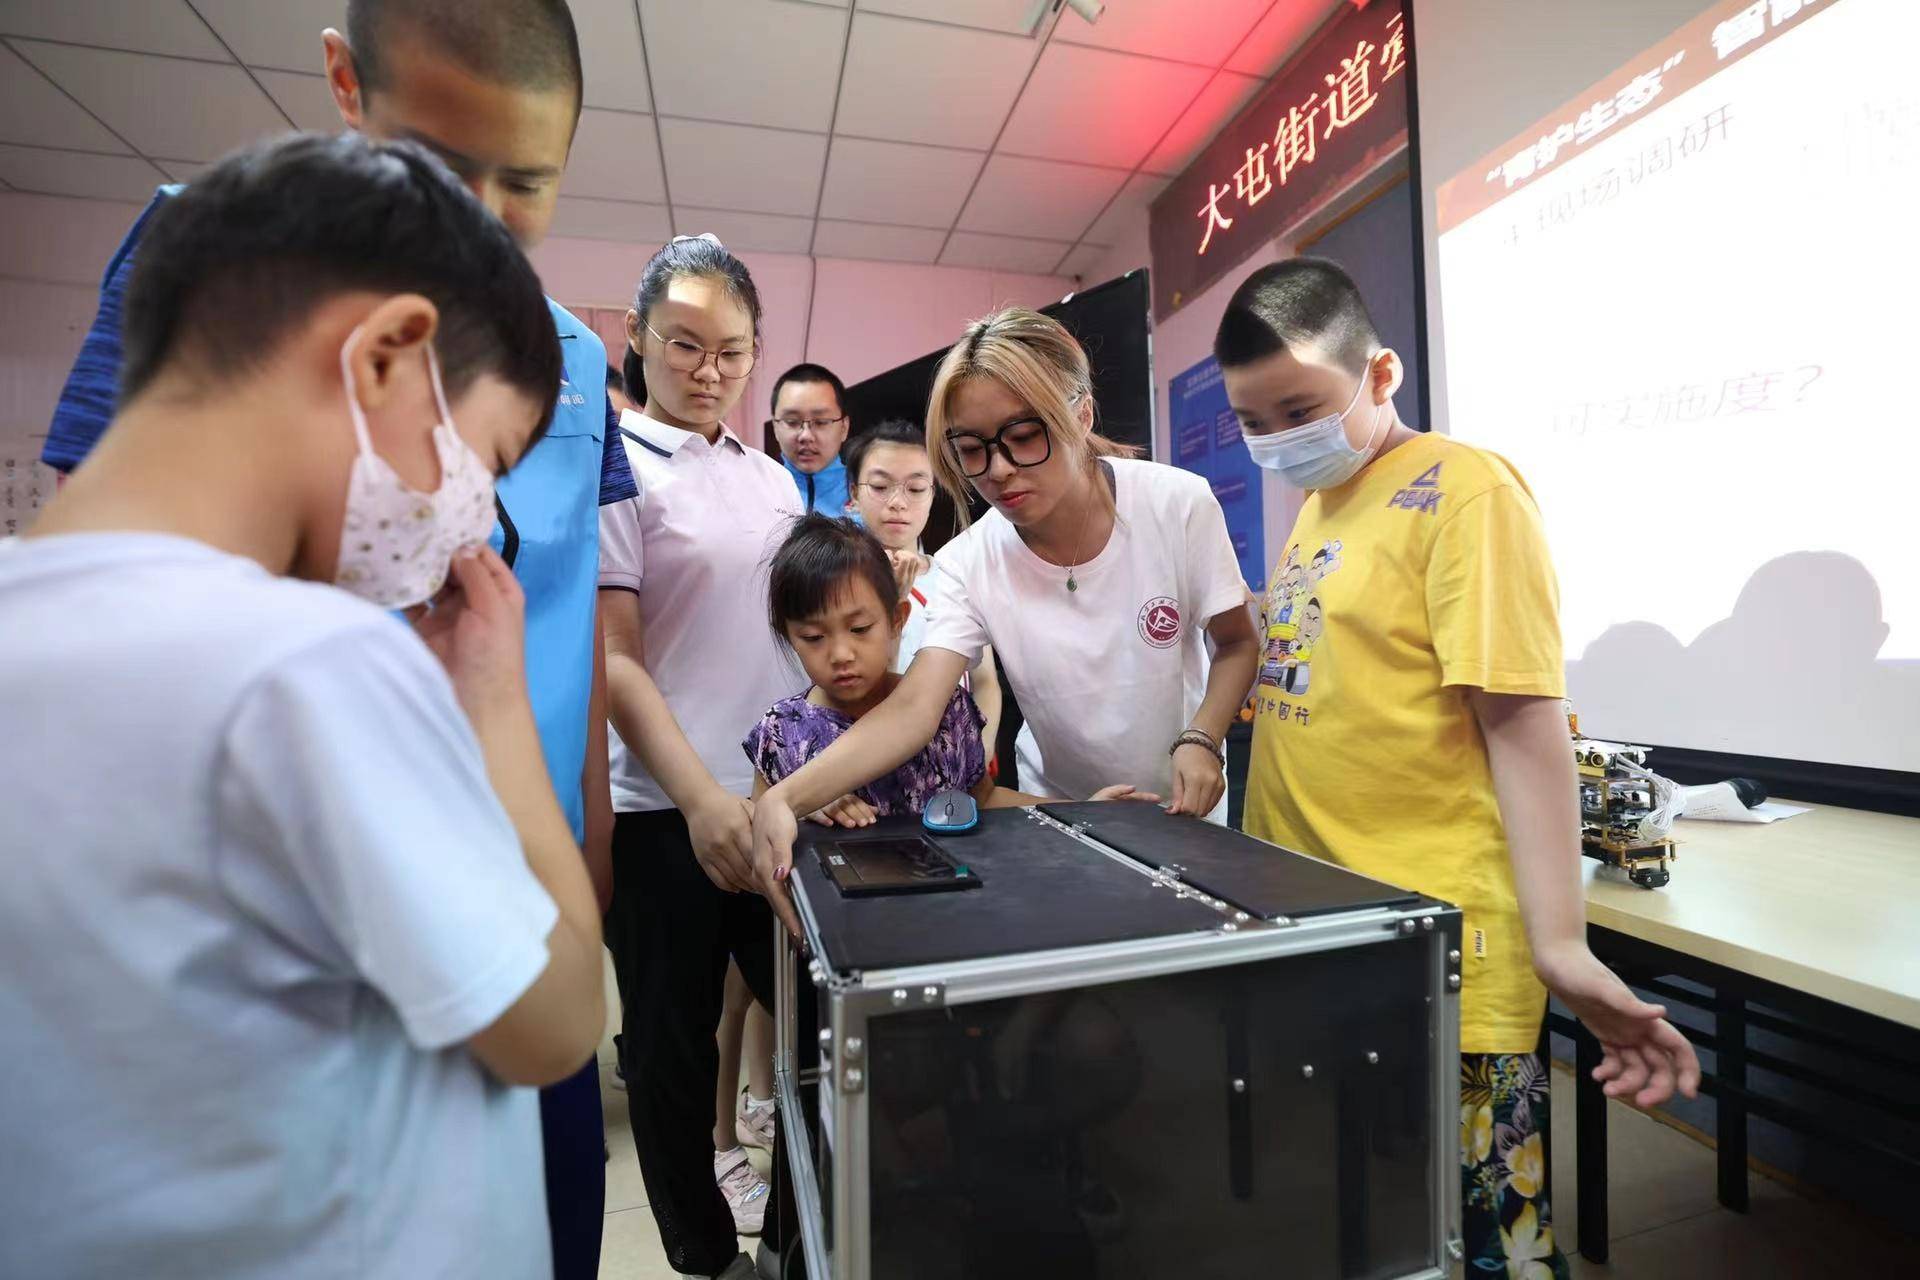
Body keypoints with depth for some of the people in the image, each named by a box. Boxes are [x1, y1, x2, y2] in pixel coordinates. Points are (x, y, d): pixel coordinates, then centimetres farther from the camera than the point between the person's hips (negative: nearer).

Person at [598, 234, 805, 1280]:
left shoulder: (775, 481, 11)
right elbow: (611, 660, -12)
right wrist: (702, 797, -21)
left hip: (785, 798, 6)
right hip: (667, 812, -5)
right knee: (672, 1041, 11)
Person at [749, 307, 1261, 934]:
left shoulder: (1179, 503, -20)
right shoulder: (969, 565, -20)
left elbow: (1236, 643, -7)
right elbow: (913, 708, -32)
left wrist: (1201, 738, -24)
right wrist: (784, 798, -46)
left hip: (1183, 811, 1)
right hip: (1060, 818, 0)